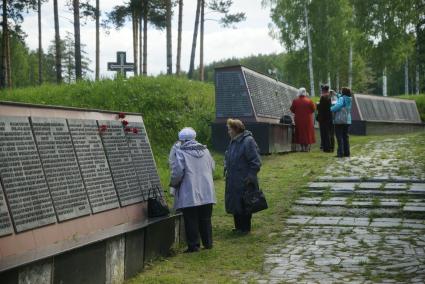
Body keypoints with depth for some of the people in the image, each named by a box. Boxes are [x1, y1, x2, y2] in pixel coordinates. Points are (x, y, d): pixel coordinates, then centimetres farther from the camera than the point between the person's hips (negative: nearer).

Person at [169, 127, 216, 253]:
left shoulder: (180, 152, -10)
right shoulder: (205, 150, 9)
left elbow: (177, 172, -14)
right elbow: (212, 167, 15)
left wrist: (173, 183, 3)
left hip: (189, 194, -5)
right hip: (206, 193, 5)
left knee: (191, 220, 2)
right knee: (205, 219, 15)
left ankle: (194, 245, 3)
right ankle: (208, 242, 20)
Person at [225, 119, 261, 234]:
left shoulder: (248, 141, -17)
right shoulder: (233, 141, 11)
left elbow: (255, 162, -18)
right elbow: (228, 158, 24)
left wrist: (250, 177, -18)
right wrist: (226, 169, 13)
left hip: (244, 181, -9)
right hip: (233, 181, 9)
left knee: (243, 205, 1)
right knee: (234, 204, 15)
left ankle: (245, 228, 13)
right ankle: (238, 226, 27)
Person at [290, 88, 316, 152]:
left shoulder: (295, 101, -5)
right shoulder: (309, 101, -8)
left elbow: (292, 110, 3)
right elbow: (313, 109, -1)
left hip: (298, 120, 1)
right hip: (307, 120, -1)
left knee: (300, 133, 8)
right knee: (308, 132, 7)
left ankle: (302, 147, 7)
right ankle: (307, 147, 5)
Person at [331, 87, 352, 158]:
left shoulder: (342, 98, -11)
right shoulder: (349, 100, 12)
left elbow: (338, 105, -28)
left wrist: (331, 109, -14)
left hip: (339, 121, -8)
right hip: (347, 121, 8)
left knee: (339, 137, -5)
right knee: (345, 136, 12)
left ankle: (340, 153, -9)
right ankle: (346, 152, 12)